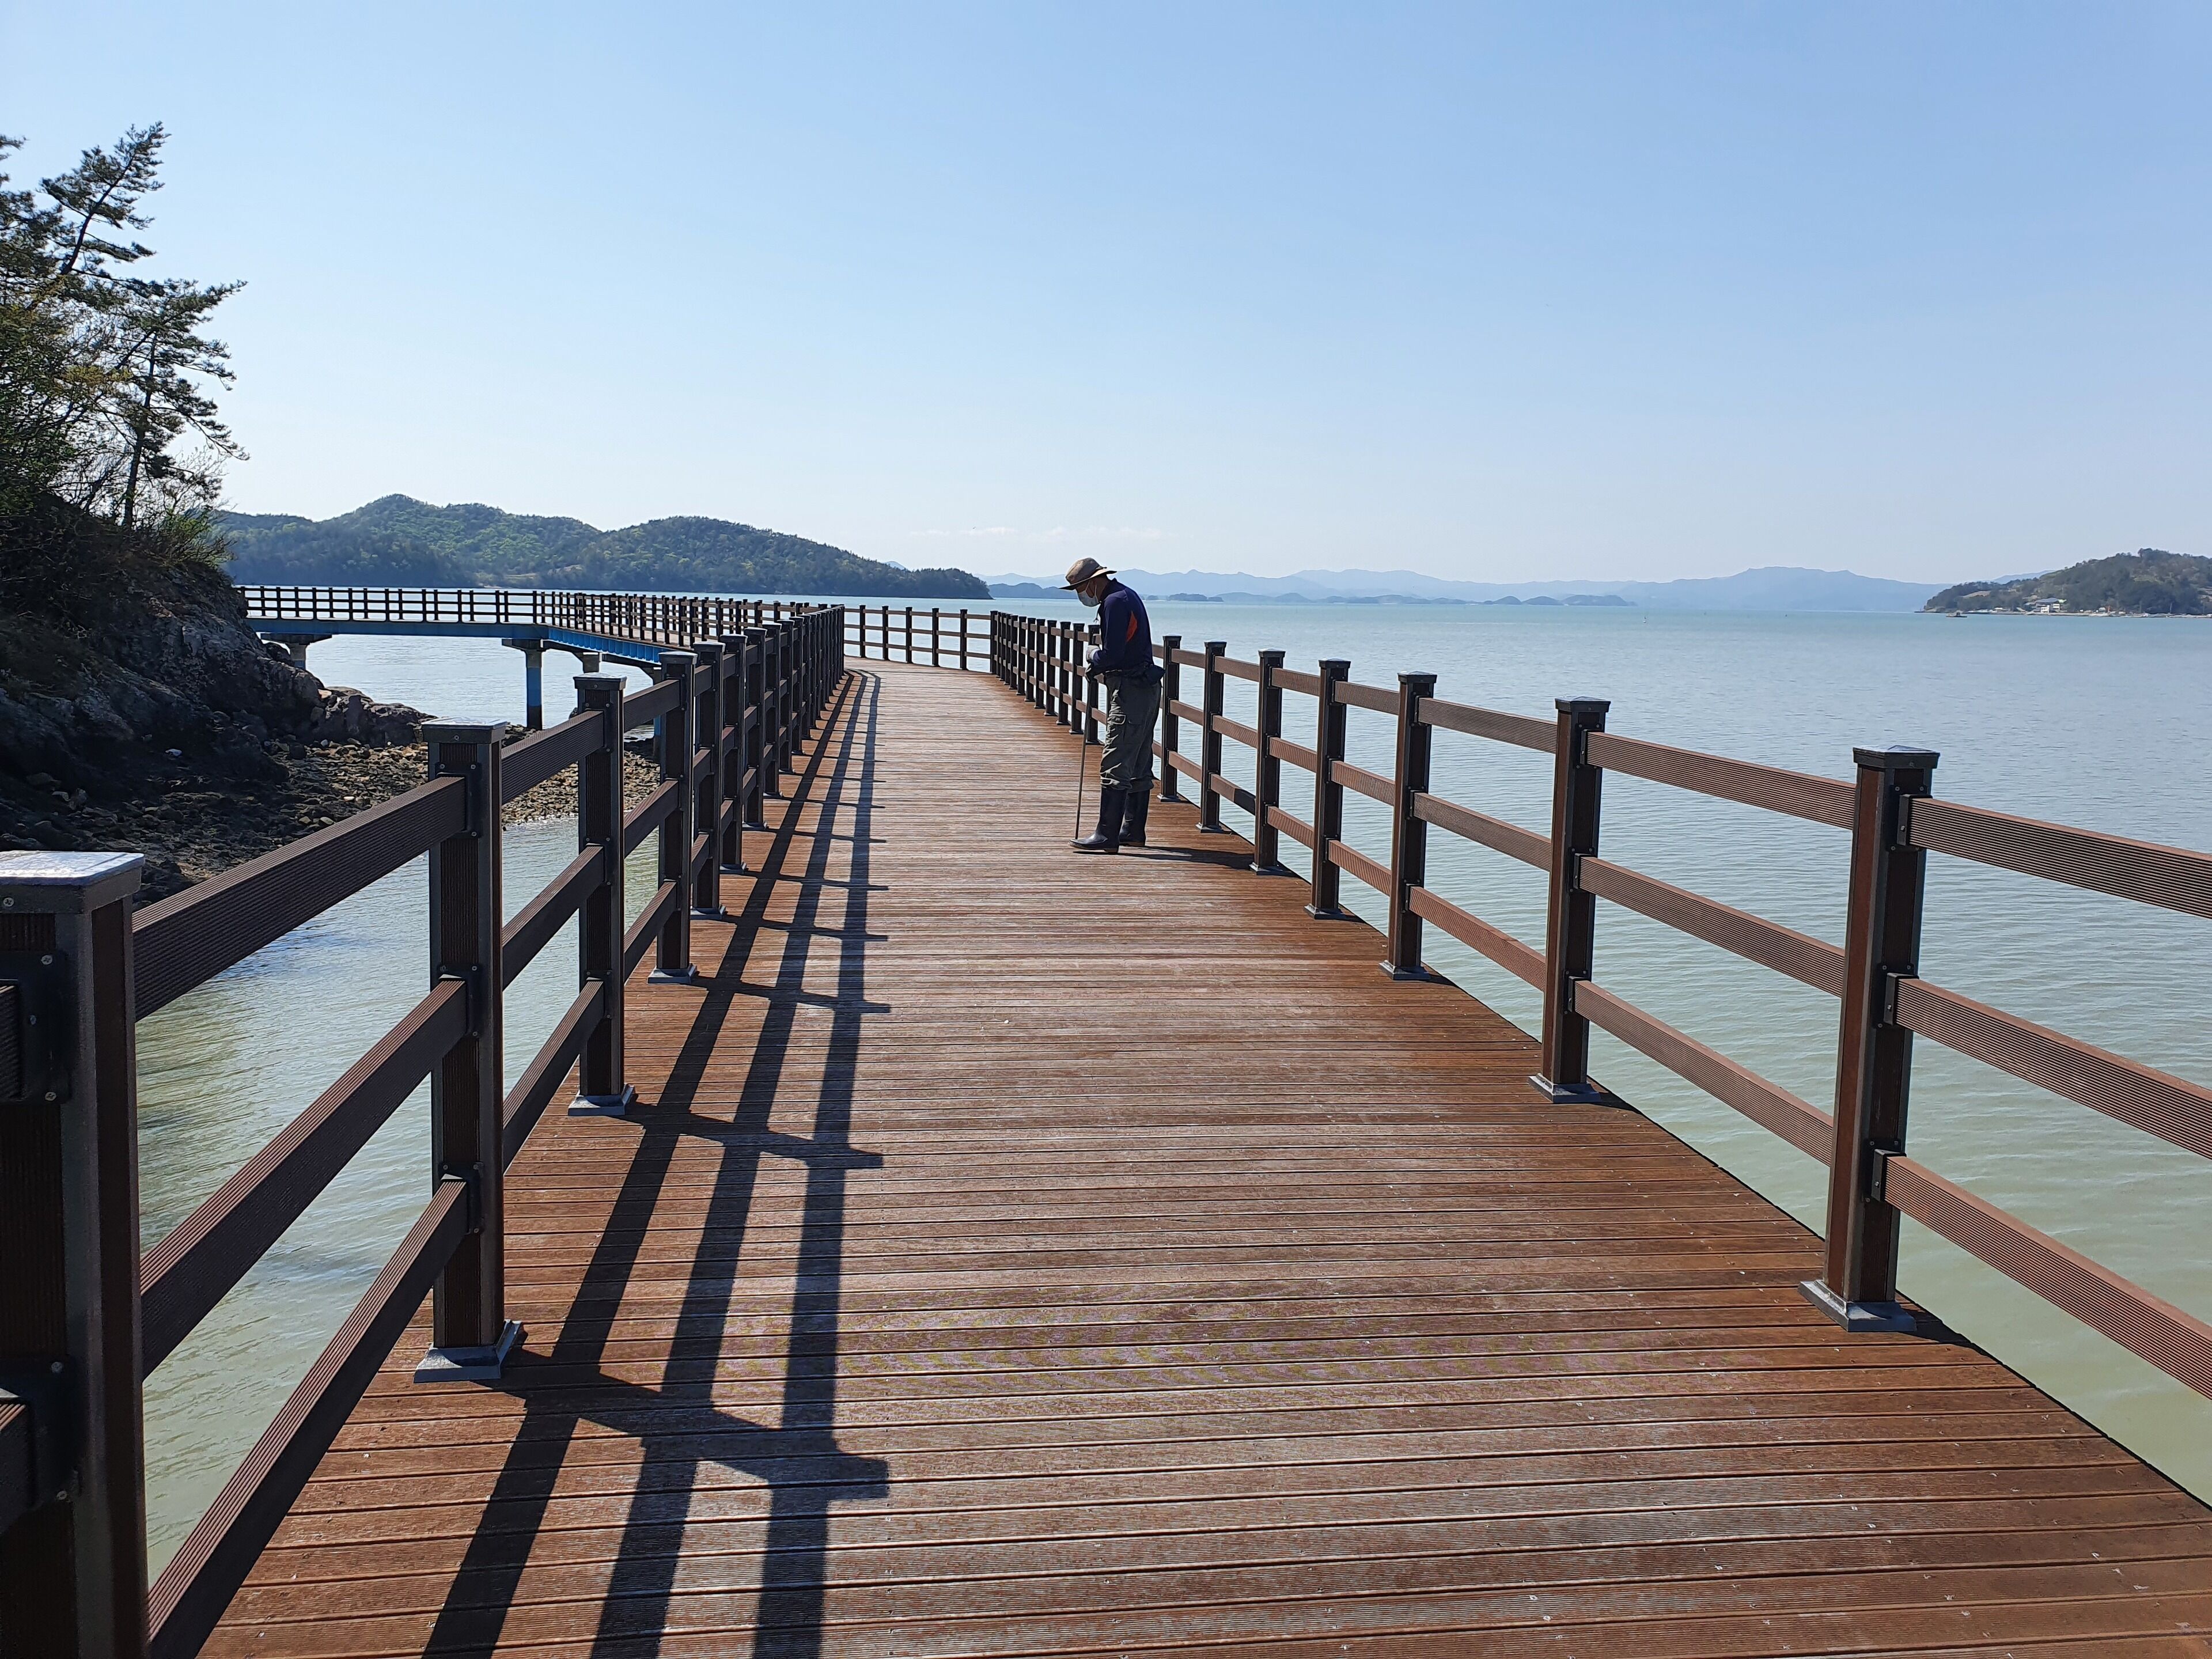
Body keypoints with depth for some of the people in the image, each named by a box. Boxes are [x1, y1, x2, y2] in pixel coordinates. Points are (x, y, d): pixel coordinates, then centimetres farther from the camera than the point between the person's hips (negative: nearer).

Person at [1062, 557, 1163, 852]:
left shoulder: (1116, 601, -15)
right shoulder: (1125, 594, 18)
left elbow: (1111, 654, -21)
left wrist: (1094, 661, -1)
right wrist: (1102, 666, 6)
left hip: (1130, 692, -11)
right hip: (1144, 690, 11)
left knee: (1115, 765, -12)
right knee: (1138, 766, 15)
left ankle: (1107, 836, -13)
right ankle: (1133, 831, 22)